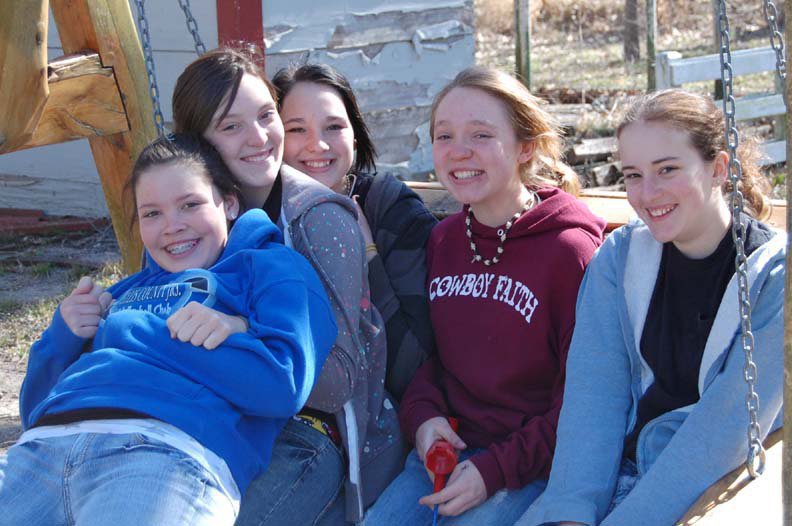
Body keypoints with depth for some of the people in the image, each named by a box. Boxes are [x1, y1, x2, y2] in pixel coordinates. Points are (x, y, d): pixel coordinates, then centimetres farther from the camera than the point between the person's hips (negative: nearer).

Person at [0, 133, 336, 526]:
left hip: (169, 448, -5)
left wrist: (137, 332, 4)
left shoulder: (270, 267, 17)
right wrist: (63, 336, 11)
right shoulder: (126, 291, 34)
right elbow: (35, 407, 33)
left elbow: (283, 384, -5)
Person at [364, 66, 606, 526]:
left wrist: (496, 468, -16)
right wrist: (422, 416, -2)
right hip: (446, 448, 5)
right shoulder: (441, 241, 9)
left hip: (533, 464, -5)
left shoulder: (570, 250, -9)